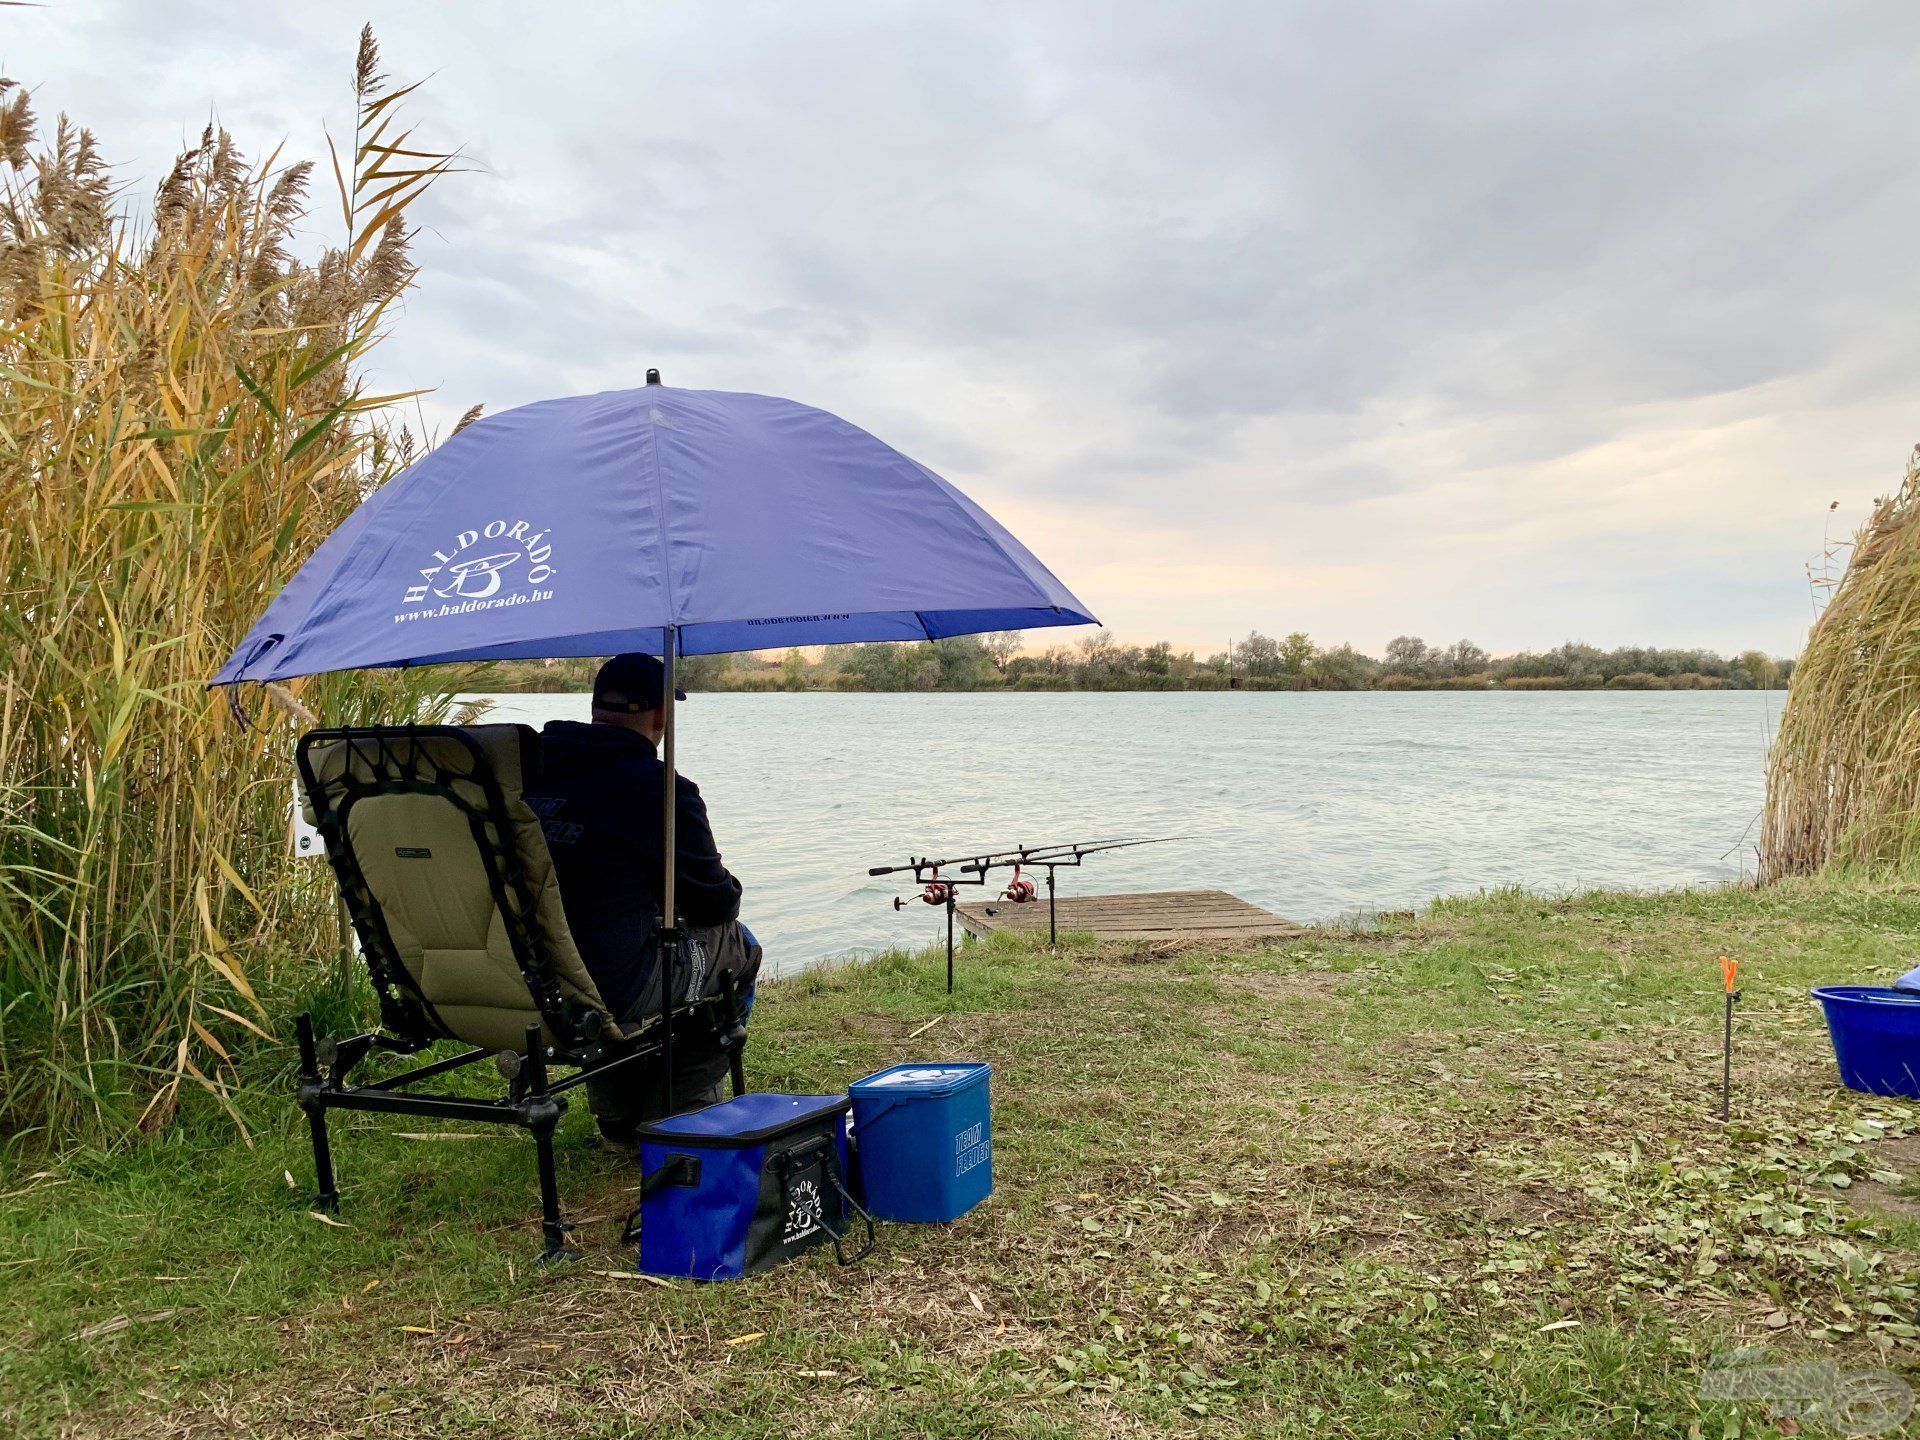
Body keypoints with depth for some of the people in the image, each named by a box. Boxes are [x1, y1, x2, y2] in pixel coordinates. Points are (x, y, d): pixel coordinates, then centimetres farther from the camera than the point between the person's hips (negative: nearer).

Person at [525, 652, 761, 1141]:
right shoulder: (661, 789, -14)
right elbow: (713, 903, -5)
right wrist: (729, 887, 19)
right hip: (612, 991, -6)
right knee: (736, 944, 18)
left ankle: (617, 1114, 39)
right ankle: (680, 1111, 25)